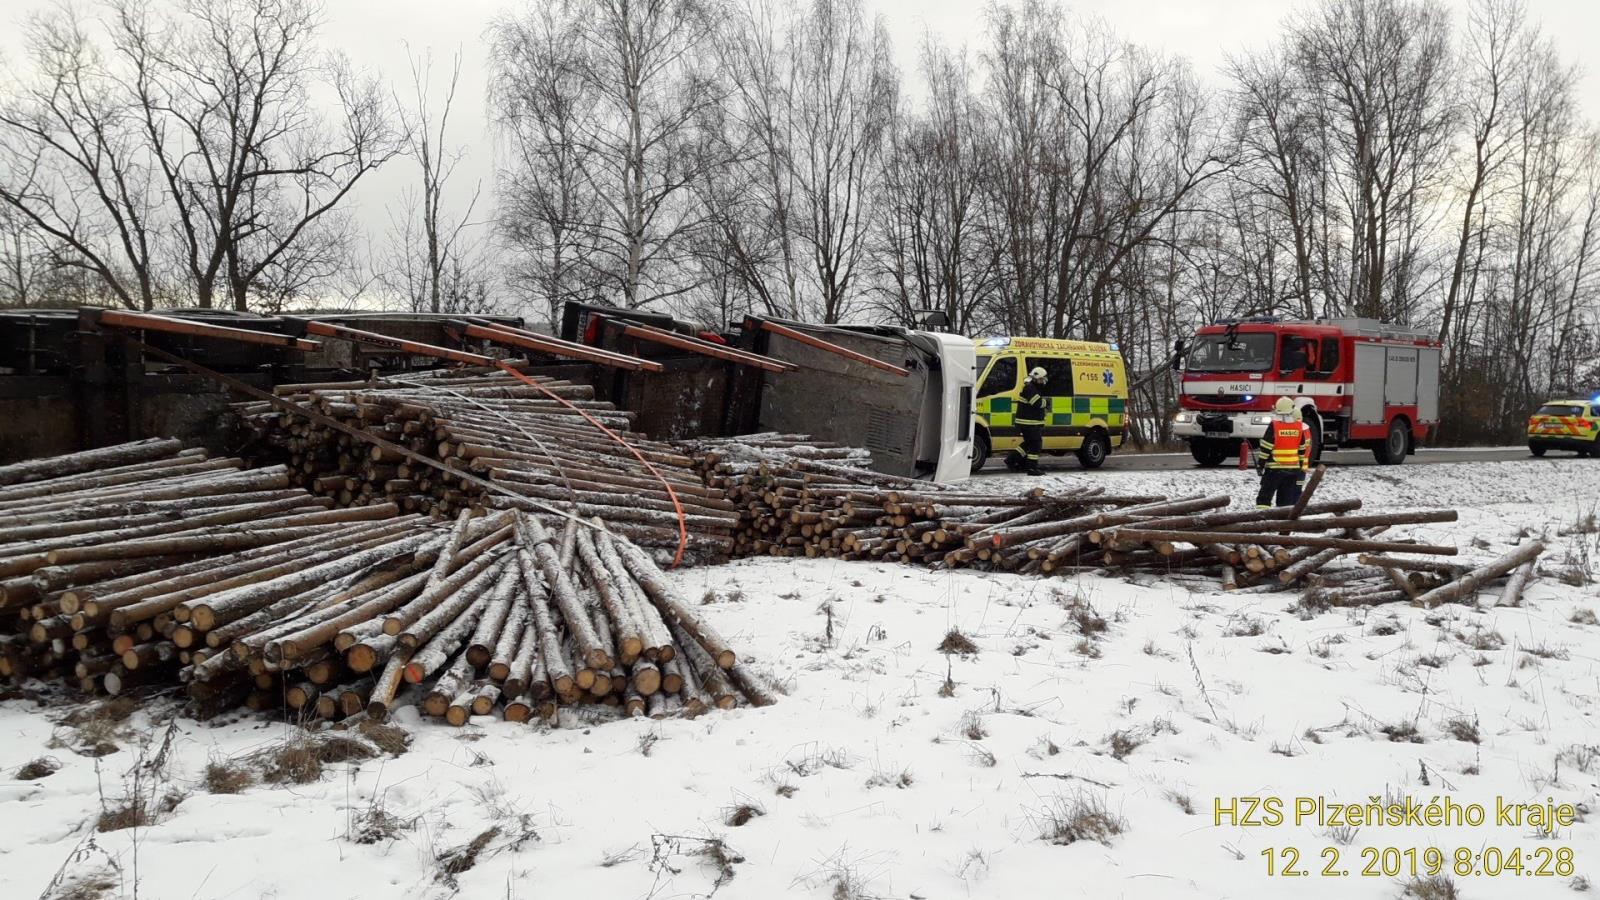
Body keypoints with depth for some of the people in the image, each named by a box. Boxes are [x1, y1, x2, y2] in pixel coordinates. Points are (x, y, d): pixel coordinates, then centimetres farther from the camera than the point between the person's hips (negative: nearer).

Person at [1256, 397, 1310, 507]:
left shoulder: (1274, 426, -13)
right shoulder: (1300, 428, 0)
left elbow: (1266, 448, -11)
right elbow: (1303, 449, 7)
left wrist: (1261, 465, -2)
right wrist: (1301, 466, 16)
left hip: (1274, 468, -4)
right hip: (1293, 468, 4)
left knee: (1265, 495, 3)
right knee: (1287, 498, 9)